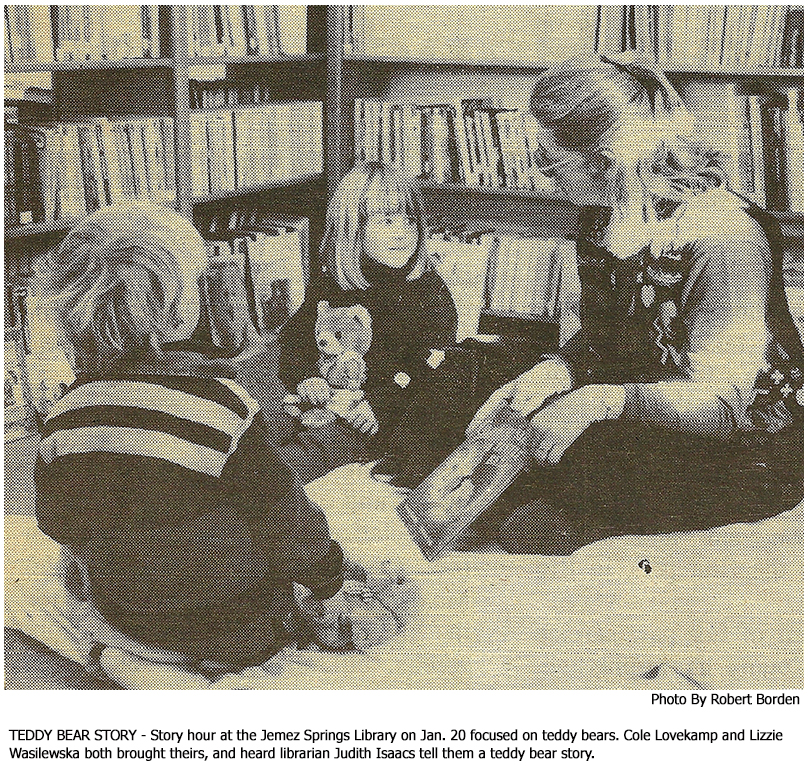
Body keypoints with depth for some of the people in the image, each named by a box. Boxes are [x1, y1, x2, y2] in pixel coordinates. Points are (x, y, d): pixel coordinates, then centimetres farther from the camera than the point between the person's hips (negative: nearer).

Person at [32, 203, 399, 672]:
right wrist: (330, 591, 0)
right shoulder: (222, 409, -31)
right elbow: (293, 531, -20)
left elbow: (60, 527, 3)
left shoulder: (64, 418, -16)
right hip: (239, 638, -5)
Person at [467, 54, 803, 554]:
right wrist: (549, 373, -13)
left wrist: (602, 400, -38)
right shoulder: (609, 219, 0)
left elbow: (721, 404, -26)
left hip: (746, 454, -7)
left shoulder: (725, 238, -26)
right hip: (640, 418, 8)